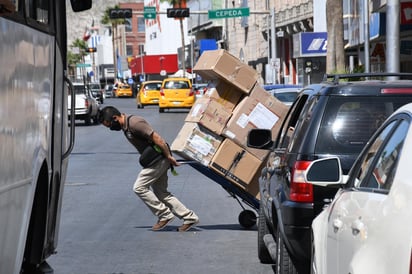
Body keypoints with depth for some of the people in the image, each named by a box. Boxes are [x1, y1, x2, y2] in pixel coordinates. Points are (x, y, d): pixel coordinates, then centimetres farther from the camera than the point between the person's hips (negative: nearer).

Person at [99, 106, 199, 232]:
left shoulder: (134, 123, -23)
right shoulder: (125, 126, 10)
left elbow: (157, 138, -24)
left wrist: (169, 157, -19)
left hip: (159, 158, -10)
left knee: (139, 187, -9)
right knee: (160, 192, 11)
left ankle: (164, 215, -2)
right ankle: (189, 217, 14)